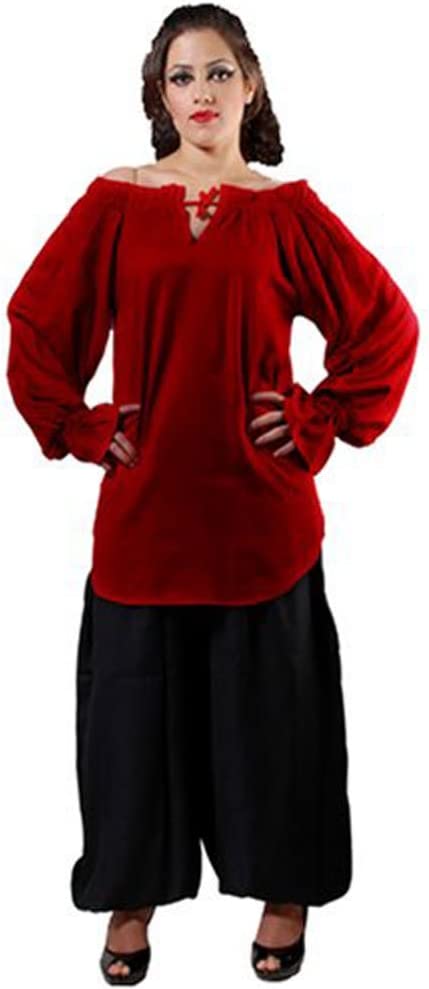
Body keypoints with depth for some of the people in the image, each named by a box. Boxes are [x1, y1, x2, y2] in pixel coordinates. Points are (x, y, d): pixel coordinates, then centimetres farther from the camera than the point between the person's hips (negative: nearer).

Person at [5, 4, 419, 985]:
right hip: (143, 506, 1)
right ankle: (134, 895, 26)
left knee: (270, 701, 9)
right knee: (138, 699, 8)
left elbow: (387, 323, 3)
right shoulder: (113, 202, 2)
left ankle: (284, 892, 27)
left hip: (261, 508, 0)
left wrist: (325, 419, -3)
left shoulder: (286, 209, 1)